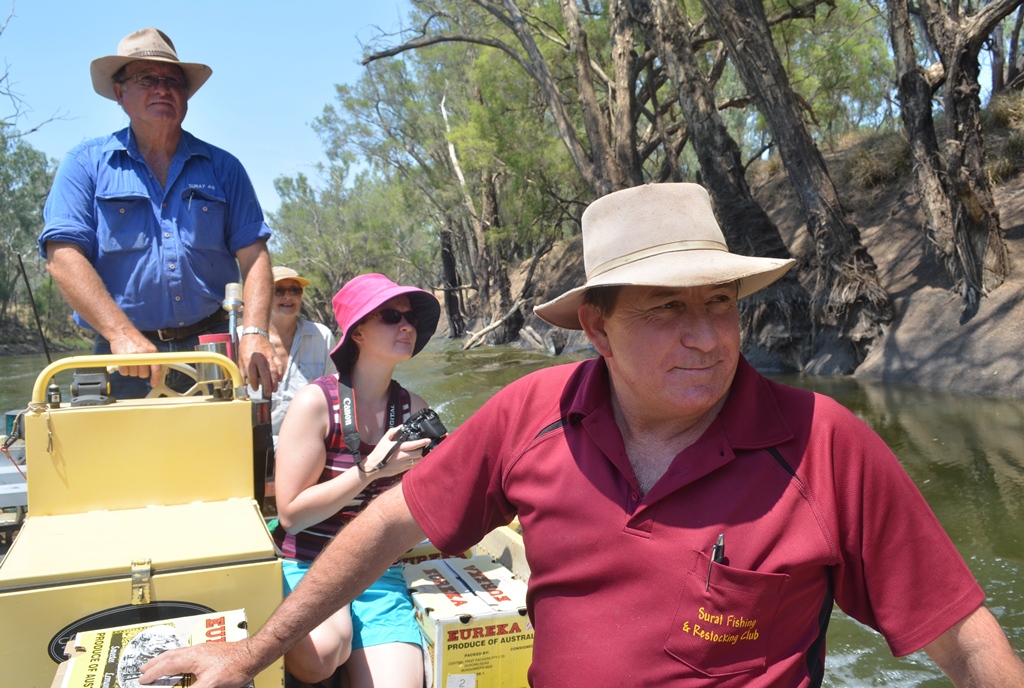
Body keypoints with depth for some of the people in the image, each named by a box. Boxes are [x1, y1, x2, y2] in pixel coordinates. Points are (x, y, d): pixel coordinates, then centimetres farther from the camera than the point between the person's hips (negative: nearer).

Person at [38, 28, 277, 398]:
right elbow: (63, 256, -5)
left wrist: (254, 333, -13)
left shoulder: (222, 168, 11)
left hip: (213, 352, 1)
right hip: (125, 360, -1)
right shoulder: (87, 164, 6)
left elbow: (253, 254, 3)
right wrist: (123, 335, -18)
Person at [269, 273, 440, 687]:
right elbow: (291, 513, -13)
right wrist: (373, 469, -17)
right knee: (323, 648, -33)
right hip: (307, 565, -3)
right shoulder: (317, 402, -11)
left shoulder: (413, 410, 2)